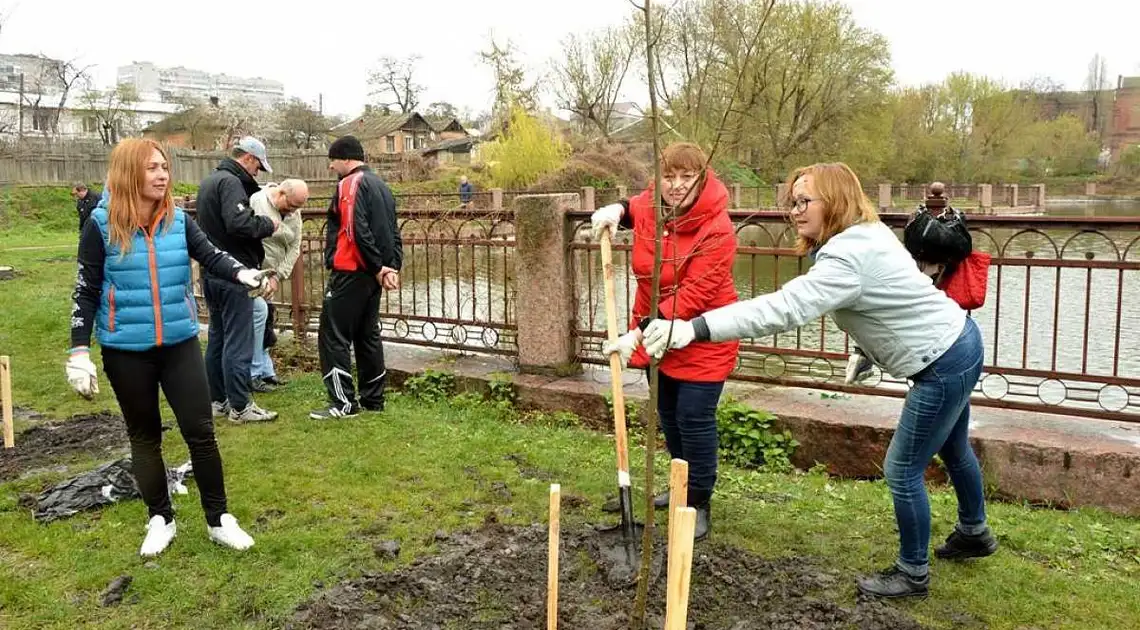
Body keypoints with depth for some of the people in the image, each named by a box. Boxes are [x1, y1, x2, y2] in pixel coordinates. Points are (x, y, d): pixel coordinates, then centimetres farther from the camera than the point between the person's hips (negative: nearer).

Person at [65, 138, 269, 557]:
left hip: (180, 342, 2)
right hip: (125, 349, -1)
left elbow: (211, 256, -10)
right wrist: (79, 351, -8)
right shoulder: (102, 224, -7)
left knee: (200, 431, 3)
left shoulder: (178, 220, 0)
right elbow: (86, 291, -4)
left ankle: (218, 519, 16)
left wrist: (243, 274, -33)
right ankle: (160, 520, 28)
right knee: (144, 436, 12)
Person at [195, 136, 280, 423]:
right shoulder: (230, 182, -15)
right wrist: (269, 224, -13)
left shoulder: (209, 181, 17)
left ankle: (218, 400, 23)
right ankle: (240, 406, 0)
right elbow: (239, 223, -29)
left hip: (211, 271, 10)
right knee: (238, 342, -5)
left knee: (217, 338, 15)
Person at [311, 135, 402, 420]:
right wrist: (392, 267, 5)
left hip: (351, 273, -9)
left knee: (333, 336, -3)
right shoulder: (380, 185, 18)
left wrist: (377, 267, -15)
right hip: (372, 275, 9)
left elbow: (357, 231, -21)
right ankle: (373, 399, 19)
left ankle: (344, 404, -3)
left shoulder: (351, 183, -10)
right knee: (367, 336, 15)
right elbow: (393, 231, 14)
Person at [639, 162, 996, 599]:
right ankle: (975, 534, 52)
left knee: (902, 471, 1)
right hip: (957, 344, 11)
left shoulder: (847, 257, -30)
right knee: (953, 449, 29)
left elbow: (782, 309, -42)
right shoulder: (864, 234, 3)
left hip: (945, 363, -11)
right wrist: (868, 353, 16)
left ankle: (913, 574, 20)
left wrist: (693, 328, -49)